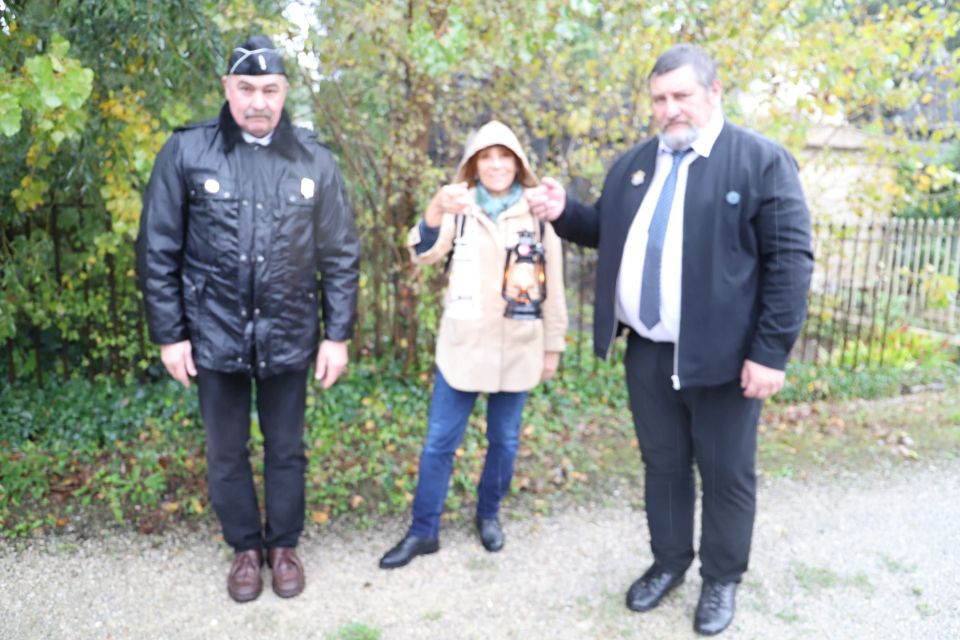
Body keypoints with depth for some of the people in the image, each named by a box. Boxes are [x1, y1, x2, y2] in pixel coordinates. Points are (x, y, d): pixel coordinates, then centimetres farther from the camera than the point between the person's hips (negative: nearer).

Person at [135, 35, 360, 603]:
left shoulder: (314, 160, -2)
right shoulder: (187, 151, -6)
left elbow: (341, 255, 1)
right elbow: (158, 250, -2)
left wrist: (338, 335, -1)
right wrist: (169, 334, -3)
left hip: (289, 336, 1)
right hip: (216, 334, 0)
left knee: (287, 449, 14)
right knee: (226, 452, 14)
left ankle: (284, 544, 36)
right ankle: (246, 547, 36)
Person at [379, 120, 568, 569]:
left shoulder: (538, 214, 1)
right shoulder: (459, 209, 1)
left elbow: (553, 285, 6)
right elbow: (423, 253, -16)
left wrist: (553, 345, 6)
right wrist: (435, 209, -36)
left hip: (518, 348, 1)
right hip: (462, 346, 0)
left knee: (504, 439, 13)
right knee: (439, 441, 5)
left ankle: (489, 515, 35)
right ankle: (423, 531, 19)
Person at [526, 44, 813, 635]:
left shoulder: (762, 161, -7)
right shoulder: (633, 164, 11)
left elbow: (791, 259, -11)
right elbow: (606, 231, 20)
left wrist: (772, 351, -16)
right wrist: (564, 211, -2)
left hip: (722, 356, -5)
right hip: (647, 353, 5)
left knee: (726, 474, 11)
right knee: (662, 465, 18)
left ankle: (722, 580, 31)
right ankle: (669, 563, 38)